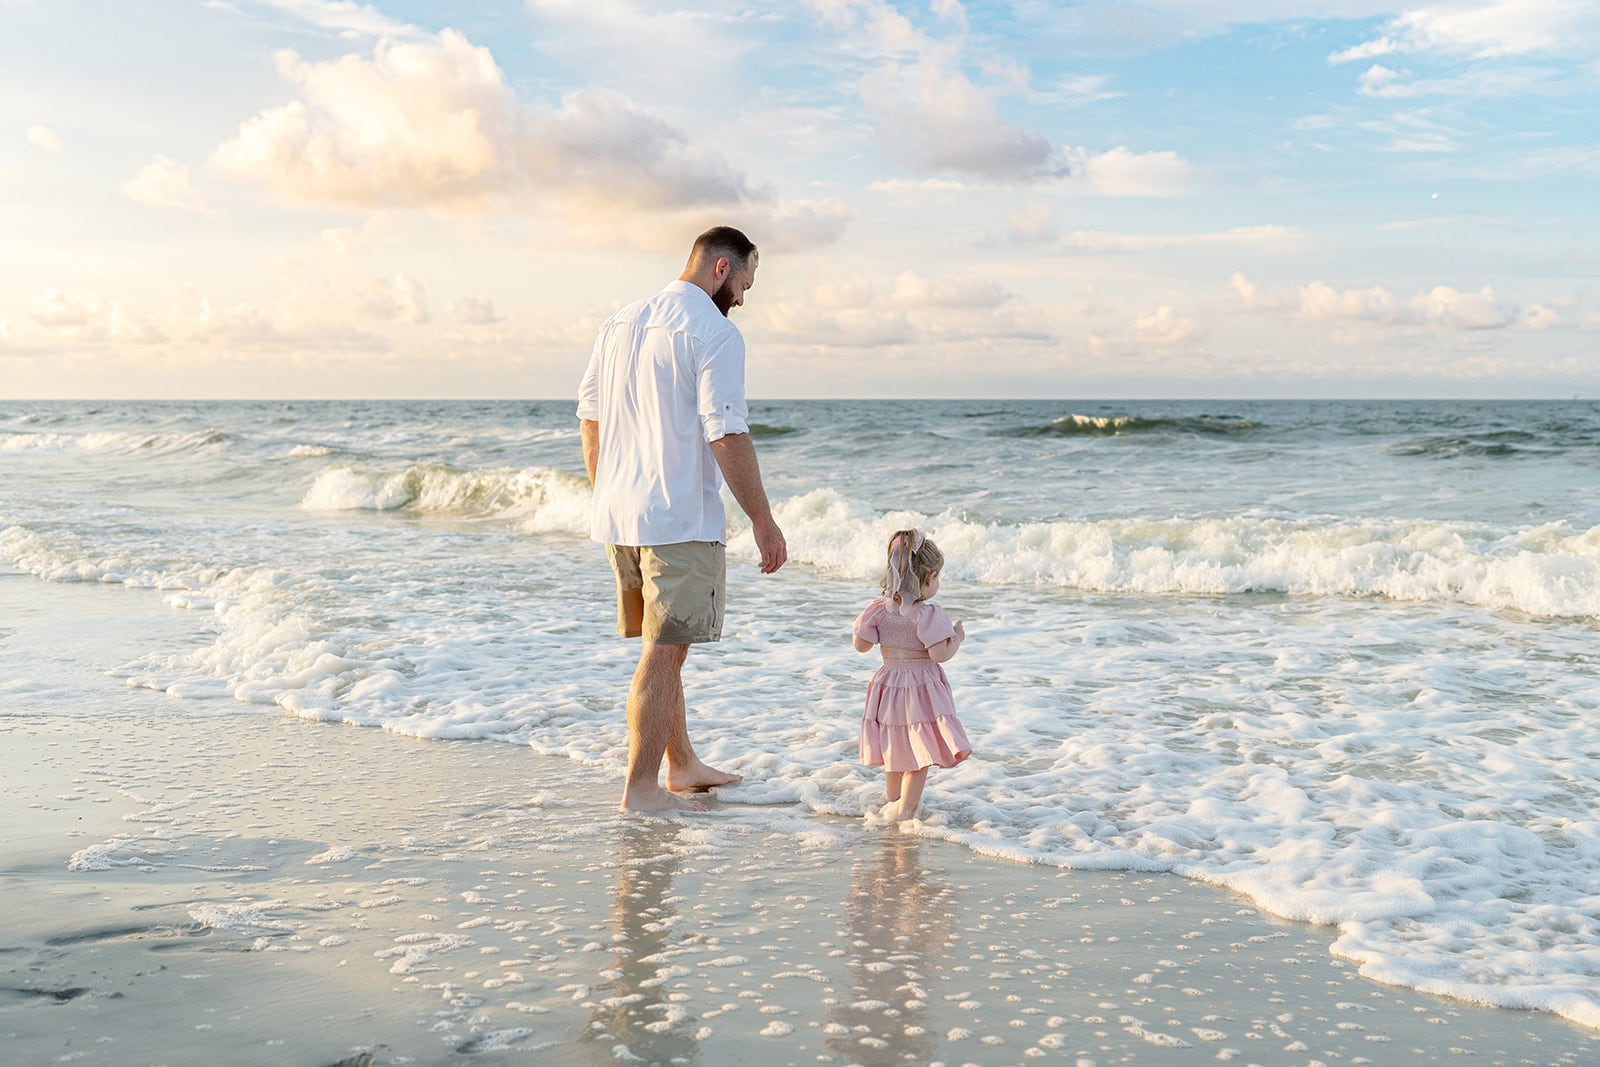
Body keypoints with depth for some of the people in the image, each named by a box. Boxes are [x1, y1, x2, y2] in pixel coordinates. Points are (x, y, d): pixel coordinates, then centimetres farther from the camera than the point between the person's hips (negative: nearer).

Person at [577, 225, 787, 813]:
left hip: (618, 515, 8)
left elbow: (590, 416, 17)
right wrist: (763, 520, -13)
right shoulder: (715, 332, -11)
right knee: (664, 651, -2)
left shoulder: (619, 323, 14)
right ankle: (641, 788, 2)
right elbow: (726, 435, -18)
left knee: (661, 645, 18)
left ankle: (682, 764, 29)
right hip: (680, 519, -8)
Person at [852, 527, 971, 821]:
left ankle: (892, 797, 37)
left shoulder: (880, 610, -5)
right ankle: (905, 808, 6)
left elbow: (861, 645, 1)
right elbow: (939, 654, -22)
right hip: (922, 687, -5)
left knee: (896, 746, 22)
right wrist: (958, 638, -4)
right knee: (919, 752, 5)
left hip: (889, 682, 6)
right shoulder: (928, 614, -20)